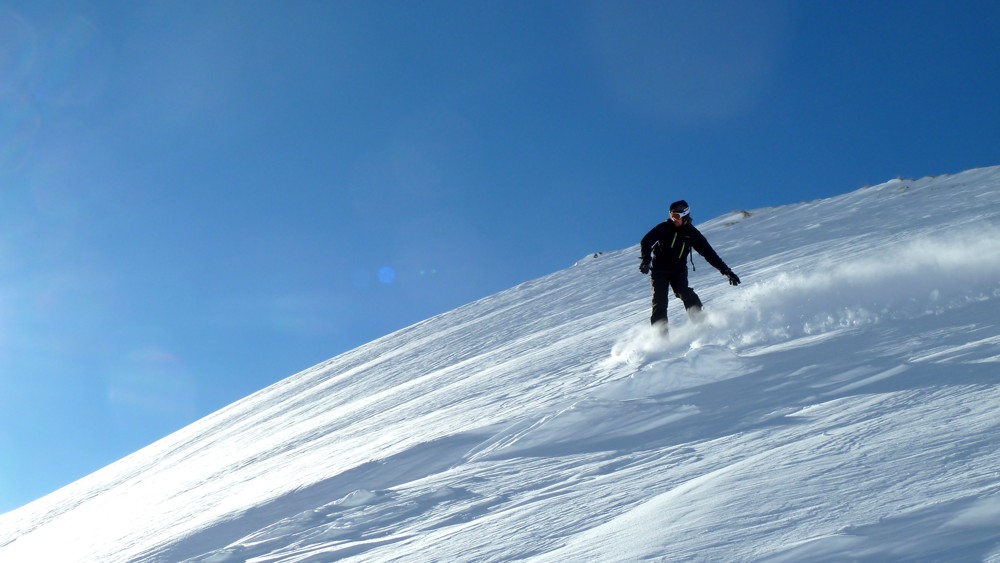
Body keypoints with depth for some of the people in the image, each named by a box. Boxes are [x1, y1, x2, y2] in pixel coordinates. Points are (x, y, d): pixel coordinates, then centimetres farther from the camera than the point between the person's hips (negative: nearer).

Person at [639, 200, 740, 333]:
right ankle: (660, 334, -13)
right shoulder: (664, 228, -4)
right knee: (659, 302, -12)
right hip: (659, 269, -1)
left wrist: (726, 270, -4)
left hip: (678, 270, 1)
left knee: (685, 293, -24)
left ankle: (701, 321, -26)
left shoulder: (692, 233, 0)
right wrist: (646, 260, -26)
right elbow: (646, 242, -8)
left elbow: (709, 253, 1)